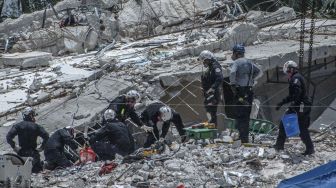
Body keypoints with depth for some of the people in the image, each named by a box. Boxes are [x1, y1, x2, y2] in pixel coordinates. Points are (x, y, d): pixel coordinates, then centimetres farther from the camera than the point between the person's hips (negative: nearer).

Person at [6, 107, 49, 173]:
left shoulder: (18, 126, 0)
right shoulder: (36, 127, -2)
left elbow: (8, 137, -11)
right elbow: (46, 137, -11)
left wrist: (14, 146, -1)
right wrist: (41, 147, -3)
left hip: (21, 152, 2)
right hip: (33, 152, -2)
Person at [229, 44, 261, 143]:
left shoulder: (237, 62, -7)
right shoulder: (249, 62, 15)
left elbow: (232, 72, -25)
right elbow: (259, 72, 25)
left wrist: (233, 84, -15)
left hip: (240, 91, -7)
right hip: (249, 91, 7)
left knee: (239, 115, -4)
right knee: (246, 115, 14)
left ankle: (243, 138, -9)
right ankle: (245, 137, 20)